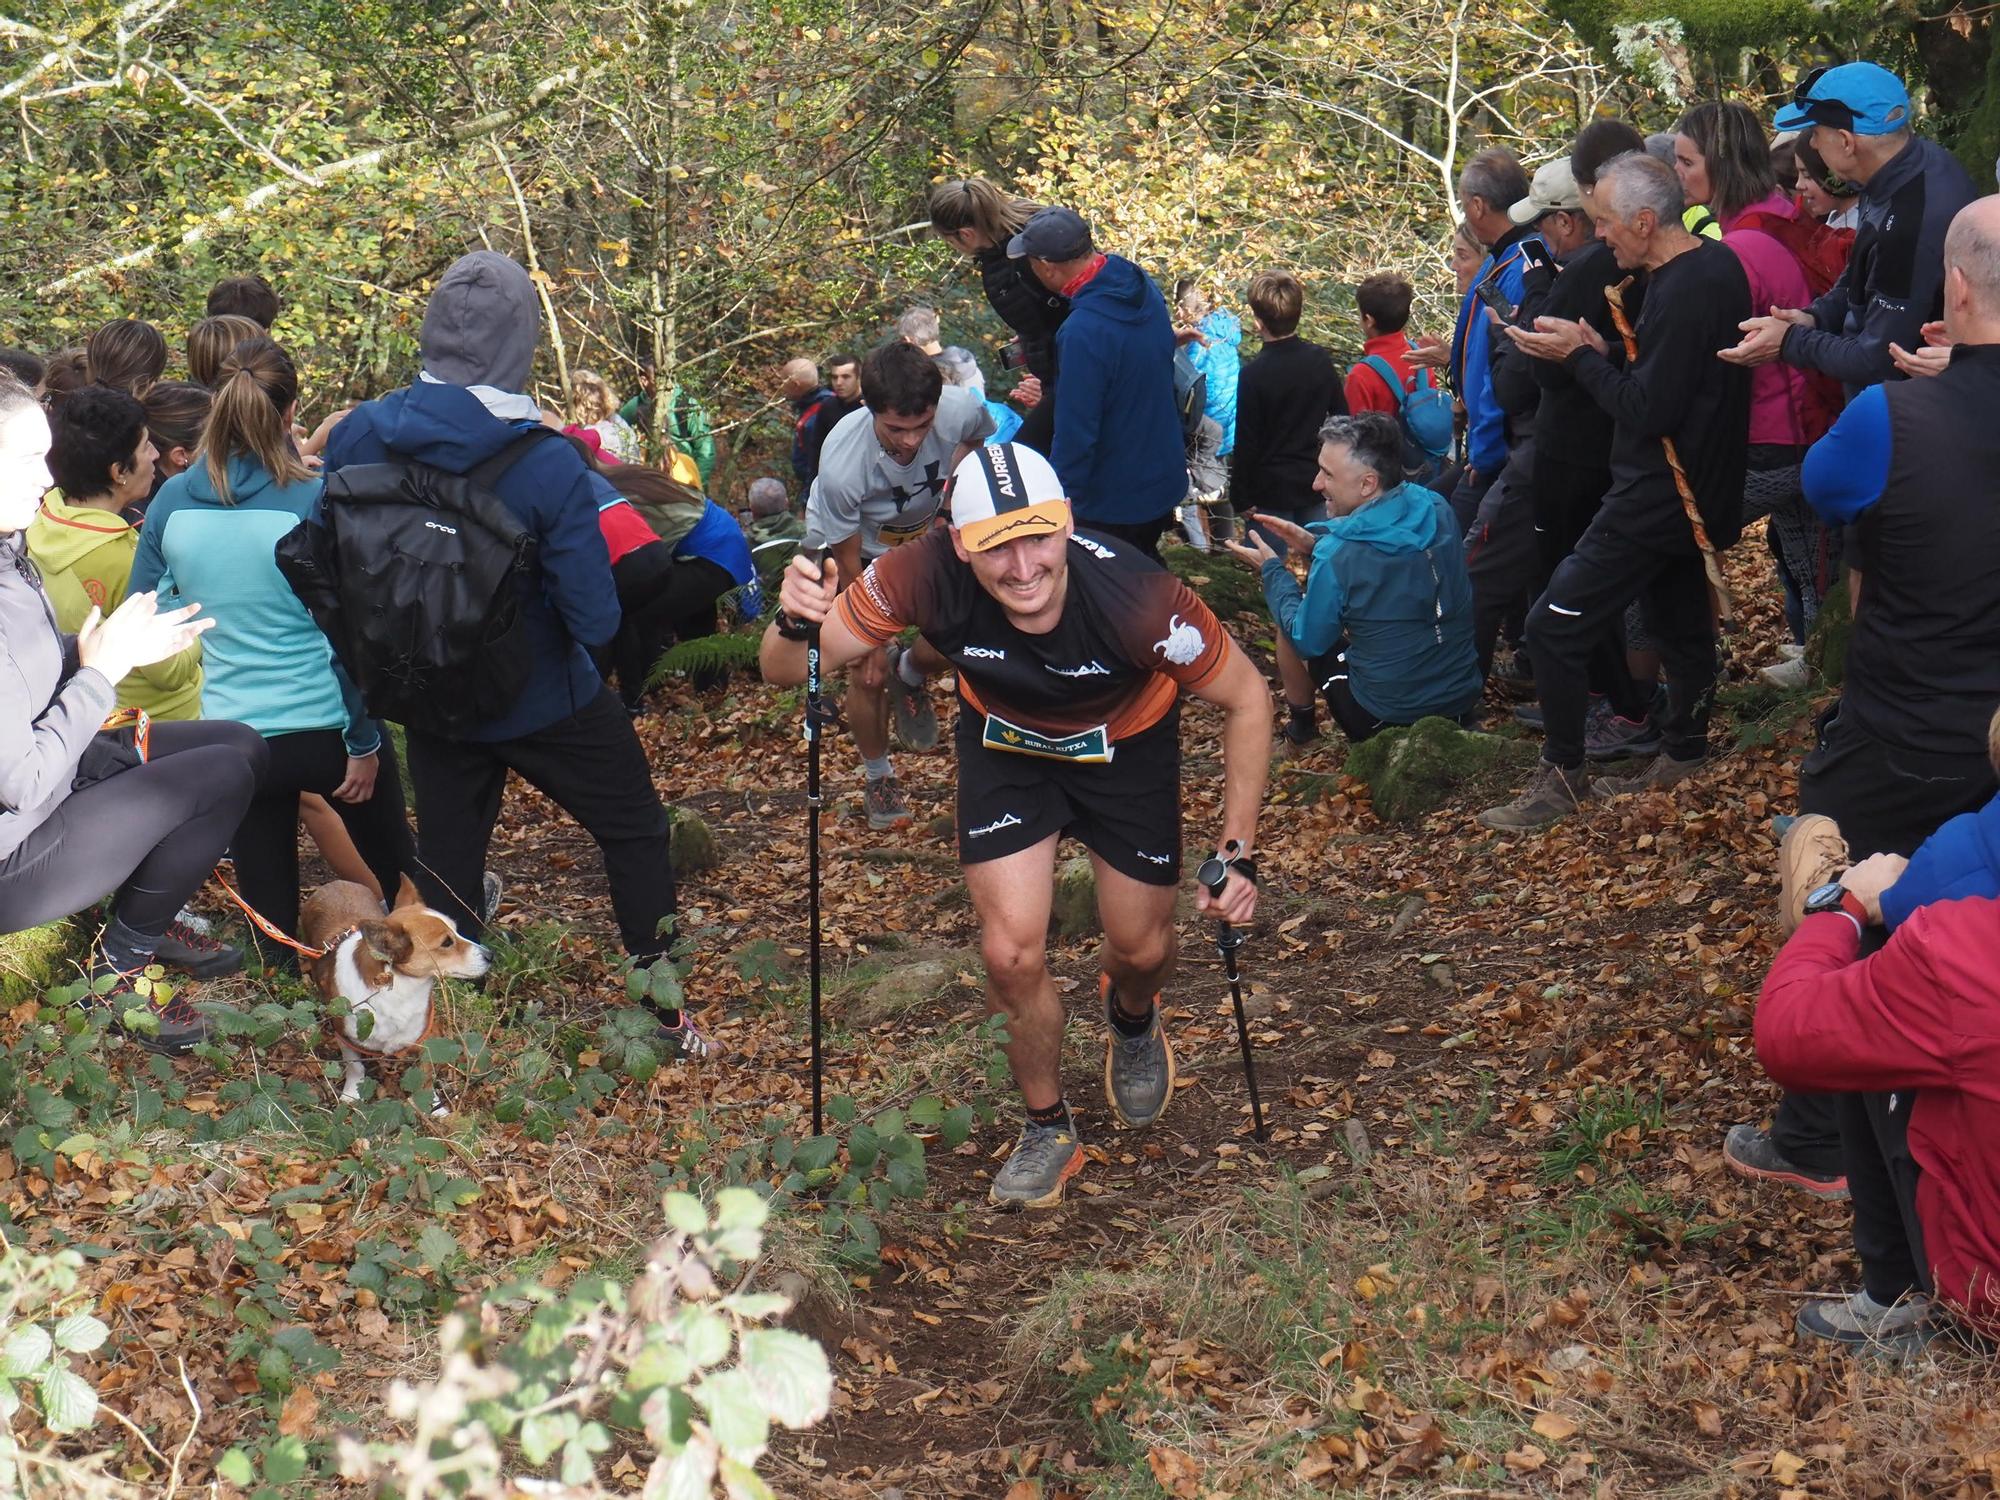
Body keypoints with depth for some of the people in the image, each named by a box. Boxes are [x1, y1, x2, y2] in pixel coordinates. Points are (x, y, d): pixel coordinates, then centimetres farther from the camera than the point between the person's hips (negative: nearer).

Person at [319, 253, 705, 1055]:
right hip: (543, 700, -3)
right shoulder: (548, 466, -26)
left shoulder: (357, 439, -14)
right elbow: (596, 620, -25)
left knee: (446, 858, 18)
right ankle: (666, 1017, 25)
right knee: (636, 830, 16)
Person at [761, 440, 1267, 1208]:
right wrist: (794, 623, -47)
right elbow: (787, 669, -24)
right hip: (1006, 744, 1)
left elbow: (1246, 699, -23)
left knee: (1141, 949, 9)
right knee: (1012, 954, -8)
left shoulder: (1134, 594, -39)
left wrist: (1238, 849, -24)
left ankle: (1131, 1018, 49)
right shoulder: (928, 574, -34)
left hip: (1126, 746, -1)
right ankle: (1047, 1130, 20)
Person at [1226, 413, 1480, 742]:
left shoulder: (1337, 559, -25)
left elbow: (1307, 642, -7)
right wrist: (1317, 543, 8)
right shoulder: (1438, 511, -8)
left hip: (1387, 715, -5)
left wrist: (1271, 569, 3)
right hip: (1464, 695, 5)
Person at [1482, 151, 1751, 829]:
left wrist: (1579, 358, -15)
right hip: (1698, 491, 11)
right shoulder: (1717, 265, 7)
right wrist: (1602, 352, 1)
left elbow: (1649, 411, -25)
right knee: (1682, 621, 21)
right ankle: (1682, 754, 34)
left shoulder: (1681, 294, -24)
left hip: (1655, 500, -11)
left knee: (1555, 628, -7)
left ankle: (1562, 776, 1)